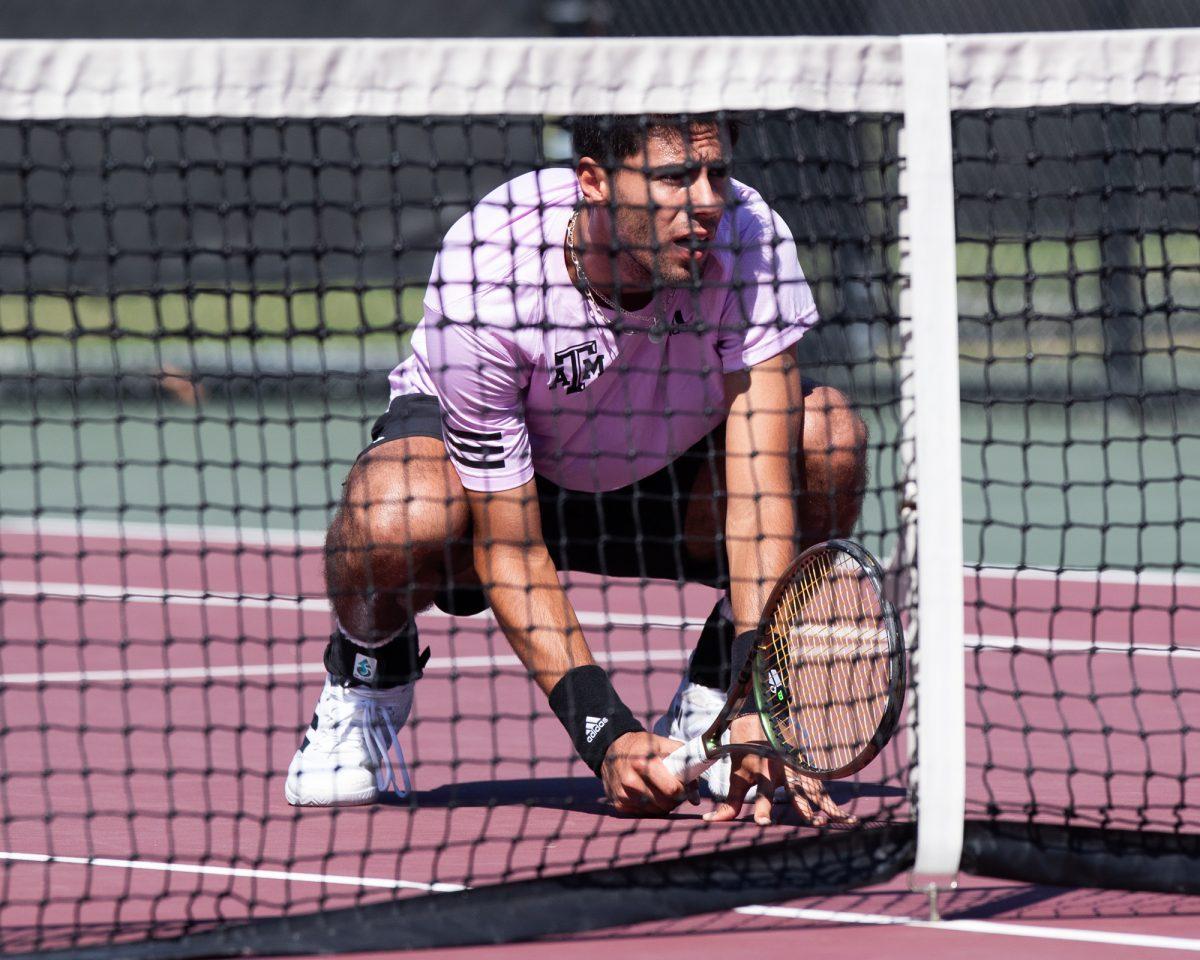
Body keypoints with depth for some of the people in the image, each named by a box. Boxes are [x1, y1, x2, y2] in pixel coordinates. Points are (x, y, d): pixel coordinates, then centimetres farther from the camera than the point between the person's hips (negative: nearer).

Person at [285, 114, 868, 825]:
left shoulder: (751, 240, -29)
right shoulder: (480, 284, -34)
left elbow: (761, 487, -33)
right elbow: (508, 551, -28)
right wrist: (606, 733, -38)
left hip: (663, 478, 3)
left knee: (830, 438, -26)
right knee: (398, 519, -38)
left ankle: (710, 705, -4)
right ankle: (368, 675, 0)